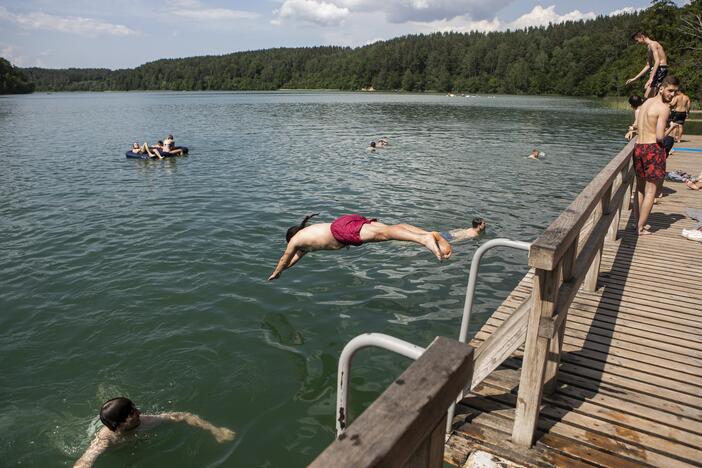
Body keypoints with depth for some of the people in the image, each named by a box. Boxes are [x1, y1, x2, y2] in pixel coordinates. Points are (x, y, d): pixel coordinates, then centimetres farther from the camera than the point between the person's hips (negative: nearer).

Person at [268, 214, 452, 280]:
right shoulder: (309, 233, 44)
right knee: (390, 228, -11)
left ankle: (424, 239, -49)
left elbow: (284, 259, 38)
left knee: (382, 233, -28)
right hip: (350, 221, 7)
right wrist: (283, 268, 71)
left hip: (342, 228, -7)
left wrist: (274, 274, 54)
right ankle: (431, 234, -30)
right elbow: (295, 258, 60)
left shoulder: (295, 240, 24)